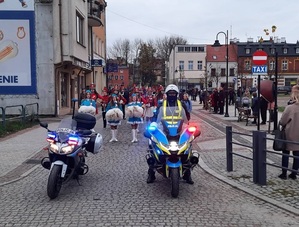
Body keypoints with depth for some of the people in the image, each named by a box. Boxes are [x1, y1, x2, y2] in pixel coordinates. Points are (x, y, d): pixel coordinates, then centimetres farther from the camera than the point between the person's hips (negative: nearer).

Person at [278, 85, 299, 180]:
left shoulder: (289, 108, -18)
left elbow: (282, 122, -11)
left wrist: (287, 123, 9)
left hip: (289, 134, -3)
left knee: (285, 154, 10)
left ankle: (284, 174, 15)